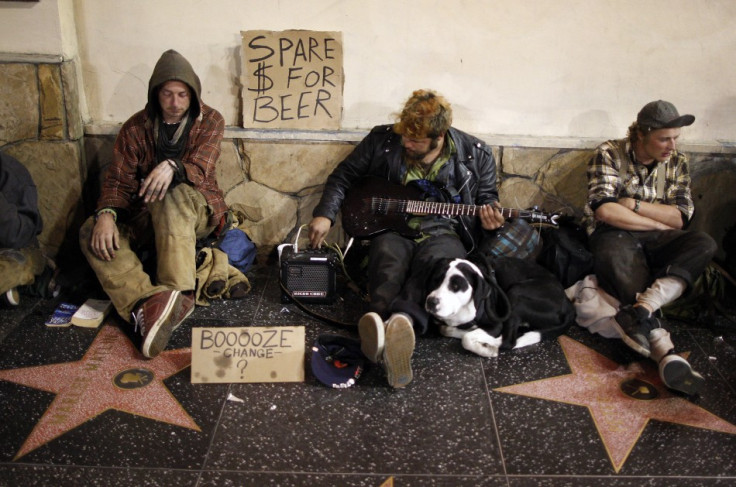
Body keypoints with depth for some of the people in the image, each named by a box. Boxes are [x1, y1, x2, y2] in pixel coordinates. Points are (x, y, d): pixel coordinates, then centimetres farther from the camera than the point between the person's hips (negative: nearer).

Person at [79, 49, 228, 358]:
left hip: (196, 211, -3)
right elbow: (118, 179, -3)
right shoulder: (136, 127, 3)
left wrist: (172, 167, -40)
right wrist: (106, 213, -24)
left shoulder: (210, 121, -3)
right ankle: (147, 301, -42)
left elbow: (199, 170, -16)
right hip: (146, 217, 4)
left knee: (174, 196, -38)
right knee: (92, 233, -22)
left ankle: (177, 293, -47)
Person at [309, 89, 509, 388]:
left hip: (443, 233, -1)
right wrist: (324, 214, -4)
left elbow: (487, 197, 14)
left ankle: (402, 320, -63)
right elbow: (343, 176, 10)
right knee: (389, 258, -37)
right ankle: (381, 324, -61)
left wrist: (488, 220, -10)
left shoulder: (475, 154, 2)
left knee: (435, 262, -38)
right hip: (392, 228, 1)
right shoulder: (382, 140, 2)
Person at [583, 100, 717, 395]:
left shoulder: (677, 162, 10)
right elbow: (604, 211, -16)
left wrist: (633, 204, -10)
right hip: (615, 235, -4)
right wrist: (659, 222, -9)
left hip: (656, 239, 4)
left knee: (704, 244, -25)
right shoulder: (609, 154, -3)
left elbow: (681, 217, 0)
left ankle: (639, 309, -45)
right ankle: (667, 353, -46)